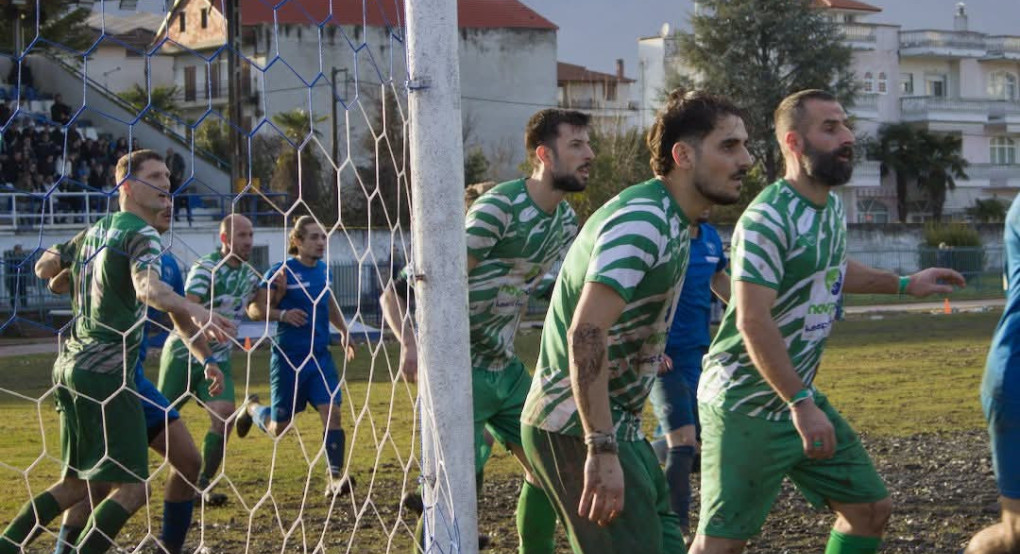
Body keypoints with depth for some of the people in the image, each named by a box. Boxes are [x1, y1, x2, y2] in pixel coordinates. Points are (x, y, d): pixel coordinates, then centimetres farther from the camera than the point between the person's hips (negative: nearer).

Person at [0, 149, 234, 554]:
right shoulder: (142, 234, -10)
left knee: (78, 482, 19)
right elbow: (148, 288, -31)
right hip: (106, 372, -9)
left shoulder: (95, 231, 16)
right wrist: (193, 310, -49)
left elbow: (46, 267, 29)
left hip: (70, 366, 9)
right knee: (132, 488, -9)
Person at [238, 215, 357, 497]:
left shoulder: (323, 270, 7)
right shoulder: (282, 271, -12)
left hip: (320, 356, 5)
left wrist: (343, 331, 22)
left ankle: (336, 479, -14)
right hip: (288, 358, -5)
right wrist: (282, 314, -29)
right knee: (278, 428, 8)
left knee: (332, 412, -14)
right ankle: (251, 408, 42)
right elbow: (254, 309, -14)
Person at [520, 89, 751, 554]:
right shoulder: (643, 220, -20)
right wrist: (602, 451, -33)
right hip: (576, 428, -10)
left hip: (616, 424, 10)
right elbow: (586, 334, -30)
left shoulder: (670, 219, 12)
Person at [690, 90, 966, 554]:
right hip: (746, 406, -9)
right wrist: (800, 404, -29)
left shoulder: (831, 205, 9)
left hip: (800, 395, 9)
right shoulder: (768, 218, -21)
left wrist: (903, 285, 30)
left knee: (870, 508, 9)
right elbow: (753, 321, -27)